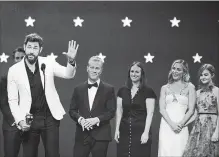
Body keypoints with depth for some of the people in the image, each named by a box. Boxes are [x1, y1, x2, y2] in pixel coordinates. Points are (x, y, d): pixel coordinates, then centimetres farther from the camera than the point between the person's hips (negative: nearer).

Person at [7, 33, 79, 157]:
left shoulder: (48, 63, -1)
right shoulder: (14, 70, -3)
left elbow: (68, 74, -9)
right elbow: (13, 100, -1)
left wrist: (71, 61, -29)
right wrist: (20, 120, -12)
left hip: (50, 118, 0)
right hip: (29, 120, 0)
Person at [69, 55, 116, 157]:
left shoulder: (109, 89, 2)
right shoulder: (78, 89, 9)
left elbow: (111, 112, -2)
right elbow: (72, 110, 9)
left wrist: (96, 119, -16)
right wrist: (80, 119, -11)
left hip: (101, 136, -2)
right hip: (82, 134, 2)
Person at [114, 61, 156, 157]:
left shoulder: (148, 91, -1)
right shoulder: (122, 91, 10)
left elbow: (150, 113, -6)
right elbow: (119, 111, 11)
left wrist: (146, 132, -13)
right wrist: (117, 129, 5)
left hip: (140, 132, -3)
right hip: (124, 132, 3)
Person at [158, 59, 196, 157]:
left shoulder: (189, 87, 6)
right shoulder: (165, 88, 12)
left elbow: (191, 110, 1)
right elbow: (162, 109, 3)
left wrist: (180, 124, -11)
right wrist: (172, 124, -11)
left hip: (181, 127, -1)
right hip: (166, 125, 2)